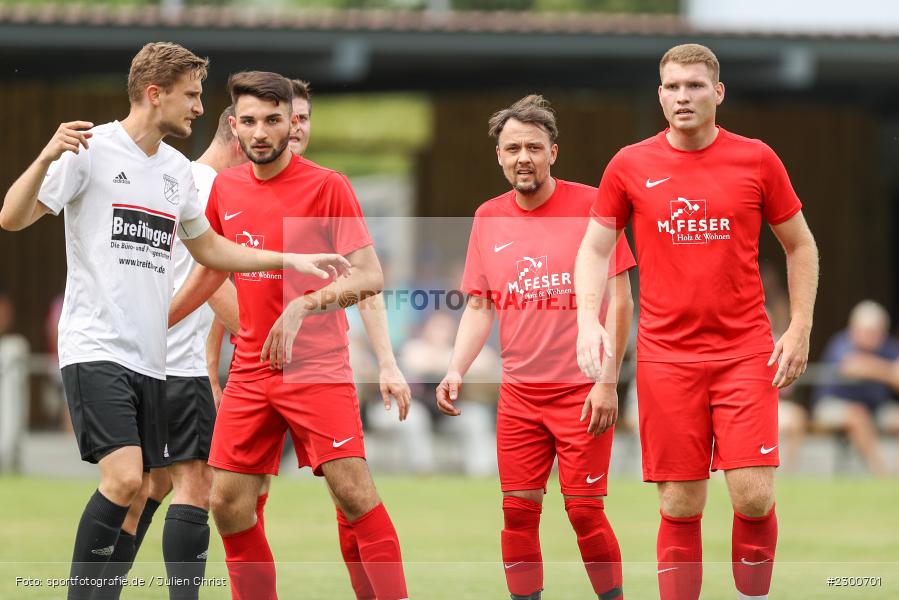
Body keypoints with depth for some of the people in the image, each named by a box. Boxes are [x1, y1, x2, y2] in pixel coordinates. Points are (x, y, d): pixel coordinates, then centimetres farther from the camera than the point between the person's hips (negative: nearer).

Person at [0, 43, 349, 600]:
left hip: (149, 359, 7)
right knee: (123, 478, -21)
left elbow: (208, 247, 29)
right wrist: (48, 157, -26)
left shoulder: (178, 169, 15)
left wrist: (294, 261, 24)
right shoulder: (93, 148, -6)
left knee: (132, 501, 4)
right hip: (95, 349, -7)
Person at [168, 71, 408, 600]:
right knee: (228, 503, 2)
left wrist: (303, 306, -29)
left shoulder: (327, 187, -9)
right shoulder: (226, 189, 7)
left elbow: (370, 278, -16)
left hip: (318, 367, -6)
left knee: (354, 492, -16)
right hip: (251, 371, 6)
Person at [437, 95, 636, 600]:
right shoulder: (488, 218, 7)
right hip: (518, 393, 4)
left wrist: (607, 381, -12)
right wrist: (457, 370, -4)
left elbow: (619, 298, -6)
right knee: (519, 511, 2)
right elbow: (479, 307, 11)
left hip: (581, 390, -4)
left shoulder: (590, 206, -6)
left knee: (585, 510, -5)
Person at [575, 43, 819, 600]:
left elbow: (801, 246, 10)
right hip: (665, 356, 1)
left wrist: (800, 329, 2)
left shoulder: (757, 159, 1)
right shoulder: (630, 166, 2)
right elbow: (594, 248, 10)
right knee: (680, 507, 0)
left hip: (746, 351, 0)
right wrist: (588, 319, -6)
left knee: (753, 495, -10)